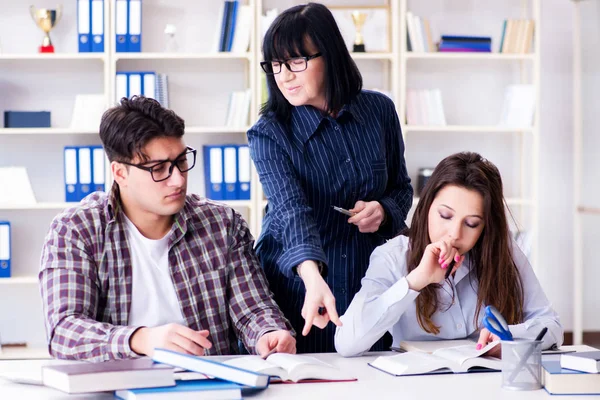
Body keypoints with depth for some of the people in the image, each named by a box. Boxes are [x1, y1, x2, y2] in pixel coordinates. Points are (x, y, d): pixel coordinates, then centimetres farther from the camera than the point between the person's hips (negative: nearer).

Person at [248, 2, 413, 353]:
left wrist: (384, 211, -12)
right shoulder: (269, 134, -11)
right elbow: (292, 210, -25)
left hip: (370, 284, 2)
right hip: (296, 291, -2)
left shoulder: (379, 111, -2)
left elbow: (402, 188, 12)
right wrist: (314, 279, -42)